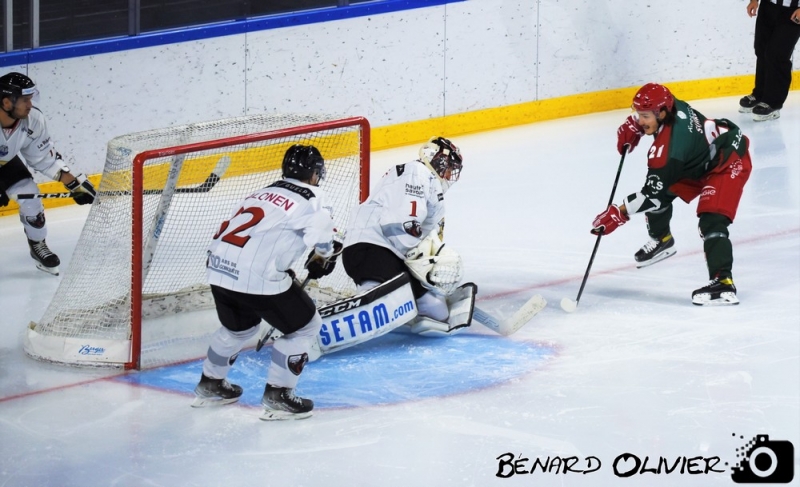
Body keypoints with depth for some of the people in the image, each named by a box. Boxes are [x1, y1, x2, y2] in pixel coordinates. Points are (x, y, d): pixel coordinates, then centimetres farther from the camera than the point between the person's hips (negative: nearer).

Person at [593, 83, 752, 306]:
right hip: (700, 159, 11)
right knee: (662, 189, 16)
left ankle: (723, 283, -33)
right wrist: (632, 127, -1)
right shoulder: (669, 106, -14)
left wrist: (618, 214, -31)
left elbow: (653, 193, -33)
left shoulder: (669, 147, -36)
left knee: (711, 222, -27)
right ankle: (661, 240, 41)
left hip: (728, 162, -11)